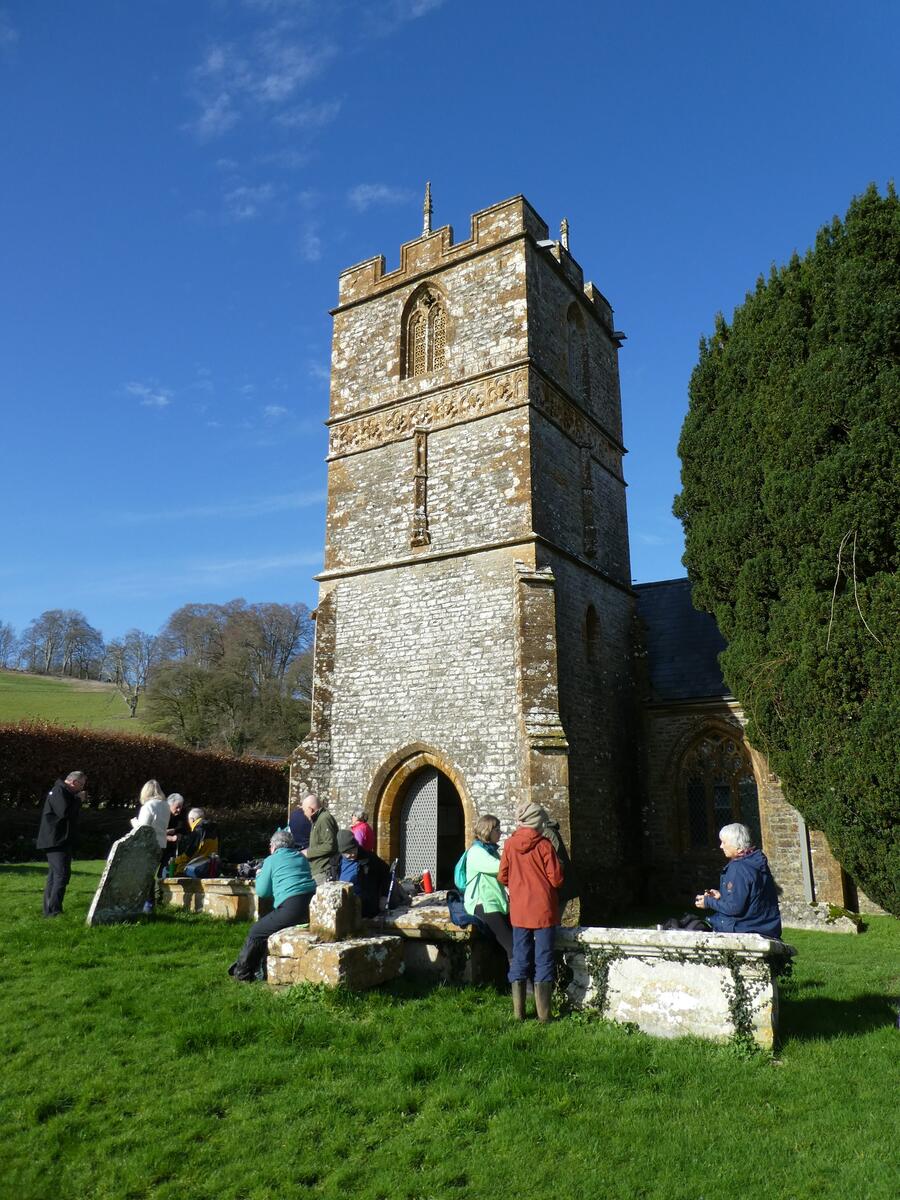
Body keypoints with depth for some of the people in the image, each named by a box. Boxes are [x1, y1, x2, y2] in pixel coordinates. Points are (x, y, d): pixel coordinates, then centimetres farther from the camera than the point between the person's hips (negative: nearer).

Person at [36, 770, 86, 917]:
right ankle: (54, 911, -15)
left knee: (54, 875, 12)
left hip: (62, 842, 11)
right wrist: (78, 800, -14)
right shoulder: (58, 792, -13)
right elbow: (65, 812, -25)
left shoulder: (65, 793, 20)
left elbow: (73, 815, 23)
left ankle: (49, 910, 17)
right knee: (62, 875, -14)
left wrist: (77, 801, 8)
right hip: (56, 842, -11)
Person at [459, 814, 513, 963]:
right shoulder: (476, 852, -9)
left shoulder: (492, 850, 20)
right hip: (482, 904, -8)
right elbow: (501, 867, -22)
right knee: (511, 944, -19)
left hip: (496, 902, 8)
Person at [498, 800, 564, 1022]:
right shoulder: (543, 845, -11)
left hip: (519, 911, 3)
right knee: (543, 960, 4)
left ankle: (519, 1012, 15)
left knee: (519, 958, 11)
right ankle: (543, 1013, 7)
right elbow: (556, 879, -10)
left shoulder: (510, 844, -2)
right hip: (543, 910, -3)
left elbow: (502, 877, 4)